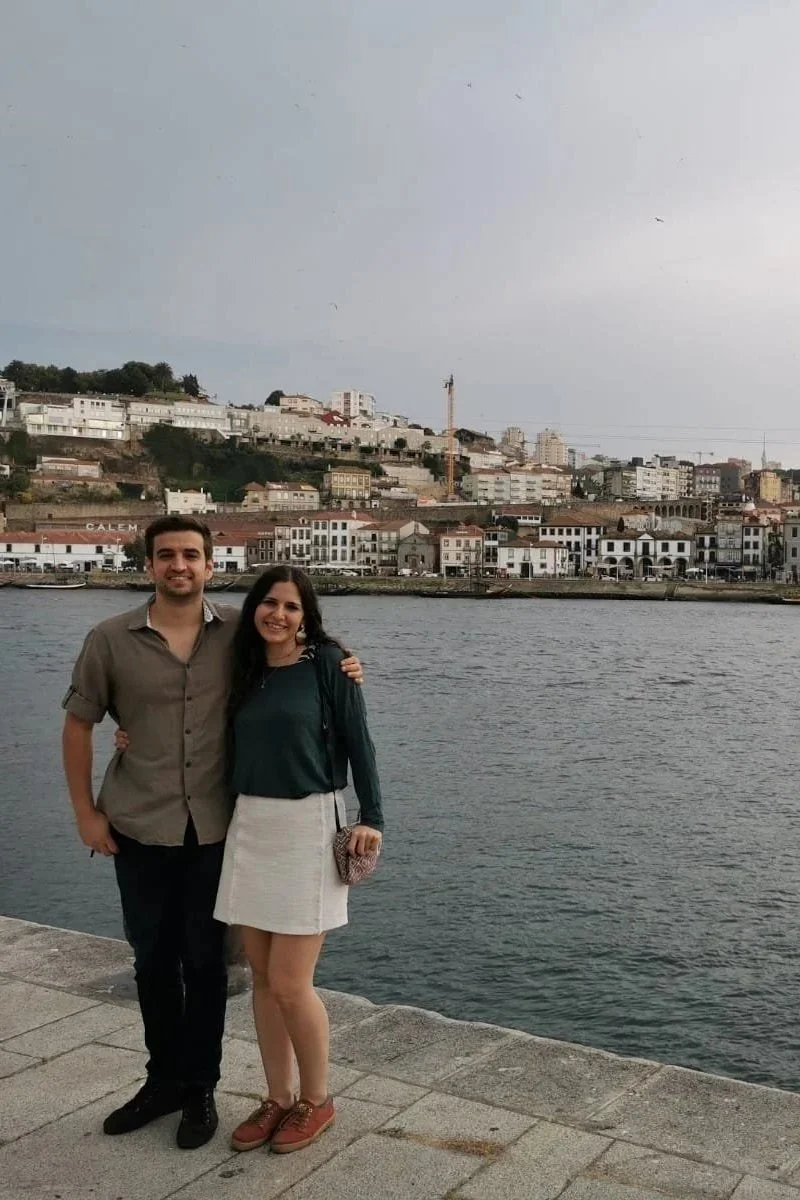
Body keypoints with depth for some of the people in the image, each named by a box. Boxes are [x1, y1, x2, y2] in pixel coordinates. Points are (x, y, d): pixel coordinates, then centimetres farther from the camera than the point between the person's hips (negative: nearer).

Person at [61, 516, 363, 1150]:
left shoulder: (238, 632, -4)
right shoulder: (110, 639, -4)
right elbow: (78, 724, 4)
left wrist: (342, 668, -8)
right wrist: (86, 812, 1)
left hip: (216, 828, -1)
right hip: (140, 829, 1)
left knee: (205, 959, 10)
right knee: (153, 957, 15)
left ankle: (200, 1087, 28)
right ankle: (163, 1079, 35)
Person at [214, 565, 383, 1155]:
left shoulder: (327, 662, -6)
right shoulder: (245, 669, 9)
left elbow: (358, 742, -5)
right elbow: (232, 746, 18)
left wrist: (372, 817, -13)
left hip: (308, 828, -5)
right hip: (249, 826, 6)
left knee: (290, 983, -3)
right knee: (262, 977, 10)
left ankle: (316, 1100, 19)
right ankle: (278, 1098, 27)